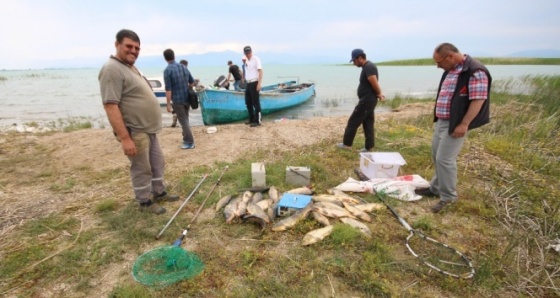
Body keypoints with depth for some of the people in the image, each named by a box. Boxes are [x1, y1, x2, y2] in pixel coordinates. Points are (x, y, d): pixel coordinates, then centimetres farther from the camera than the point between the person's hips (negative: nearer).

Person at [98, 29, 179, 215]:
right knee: (141, 169, 4)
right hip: (135, 132, -10)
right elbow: (110, 106, -24)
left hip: (149, 129, 10)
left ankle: (159, 193, 35)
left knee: (157, 163, 19)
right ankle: (145, 202, 20)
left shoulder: (131, 68, 13)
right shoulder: (112, 69, -18)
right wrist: (125, 138, -27)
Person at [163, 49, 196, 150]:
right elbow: (192, 82, 13)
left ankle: (190, 142, 4)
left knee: (183, 121, 1)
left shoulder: (167, 70, -14)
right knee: (185, 119, 19)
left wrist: (168, 104, -13)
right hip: (187, 98, 6)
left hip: (177, 100, -6)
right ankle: (186, 138, 29)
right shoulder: (183, 67, 5)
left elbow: (168, 89, -18)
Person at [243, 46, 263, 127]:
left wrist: (259, 84, -22)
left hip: (254, 83, -8)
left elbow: (260, 71, -15)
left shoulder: (256, 59, -8)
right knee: (248, 102, 13)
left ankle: (257, 121, -1)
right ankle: (251, 119, 24)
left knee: (256, 103, -6)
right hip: (248, 83, 9)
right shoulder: (246, 61, 16)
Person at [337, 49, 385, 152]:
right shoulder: (367, 67, 16)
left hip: (366, 100, -10)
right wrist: (379, 94, 3)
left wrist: (379, 94, -4)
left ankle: (347, 144, 8)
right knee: (368, 123, 11)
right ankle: (369, 147, 15)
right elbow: (374, 84, 17)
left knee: (353, 121, -2)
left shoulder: (368, 67, -17)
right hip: (368, 100, 10)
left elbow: (375, 84, -21)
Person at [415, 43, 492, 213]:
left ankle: (448, 197, 7)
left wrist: (464, 124, -23)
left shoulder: (475, 71, -16)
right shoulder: (450, 70, 12)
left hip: (456, 124, -9)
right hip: (441, 121, 9)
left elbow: (478, 100, -20)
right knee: (437, 156, 16)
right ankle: (436, 188, 31)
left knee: (444, 159, -8)